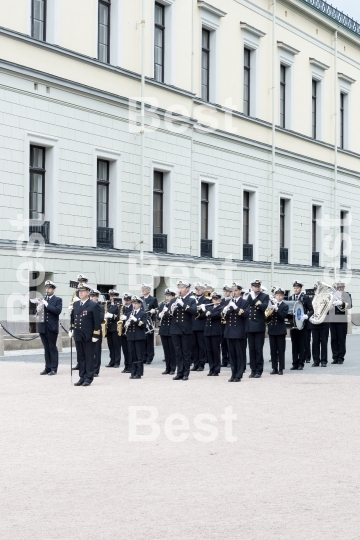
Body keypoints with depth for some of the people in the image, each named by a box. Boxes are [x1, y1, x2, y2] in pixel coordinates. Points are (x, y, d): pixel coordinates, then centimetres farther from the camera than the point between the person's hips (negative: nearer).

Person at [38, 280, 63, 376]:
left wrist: (47, 304, -18)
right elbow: (38, 312, 13)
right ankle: (48, 368, 11)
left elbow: (58, 311, -15)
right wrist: (38, 309, -10)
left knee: (52, 348, -2)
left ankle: (54, 368, 1)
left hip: (52, 328, -5)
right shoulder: (42, 299, 15)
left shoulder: (58, 300, 0)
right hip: (43, 327, 5)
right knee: (46, 348, 8)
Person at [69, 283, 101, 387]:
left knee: (89, 357, 1)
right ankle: (82, 377, 14)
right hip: (78, 335, 6)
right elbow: (73, 318, 22)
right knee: (80, 357, 9)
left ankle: (89, 378, 5)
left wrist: (96, 335, -14)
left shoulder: (94, 305, -8)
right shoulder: (75, 304, 11)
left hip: (89, 336, -6)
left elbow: (97, 322, -10)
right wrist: (71, 329, 12)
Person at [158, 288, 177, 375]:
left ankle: (173, 369, 6)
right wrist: (160, 315, -16)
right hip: (163, 330, 5)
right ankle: (167, 368, 15)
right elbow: (158, 316, 6)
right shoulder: (162, 305, 11)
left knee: (172, 350, 0)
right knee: (166, 350, 9)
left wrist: (170, 313, -30)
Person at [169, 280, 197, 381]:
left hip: (186, 330, -3)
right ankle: (180, 373, 11)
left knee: (186, 352, 2)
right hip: (175, 330, 3)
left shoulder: (191, 300, 1)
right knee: (178, 353, 6)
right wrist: (172, 309, -17)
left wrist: (183, 304, -24)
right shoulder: (174, 301, 11)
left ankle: (186, 373, 7)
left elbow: (194, 311, -17)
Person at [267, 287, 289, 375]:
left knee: (281, 350, -1)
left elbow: (282, 317, -13)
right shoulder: (271, 304, 9)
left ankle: (281, 369, 1)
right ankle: (274, 368, 10)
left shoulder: (285, 306, 0)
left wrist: (276, 309, -25)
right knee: (273, 350, 5)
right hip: (272, 330, 3)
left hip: (280, 330, -3)